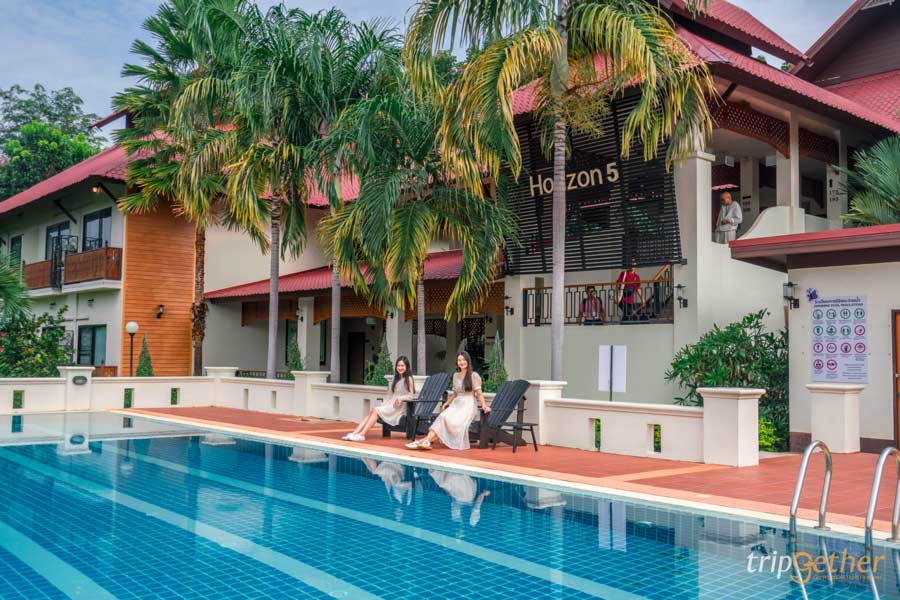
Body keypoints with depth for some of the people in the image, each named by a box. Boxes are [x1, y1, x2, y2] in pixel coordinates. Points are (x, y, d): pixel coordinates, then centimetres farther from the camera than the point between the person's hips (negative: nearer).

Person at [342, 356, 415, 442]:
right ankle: (354, 433, -27)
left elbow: (411, 395, -6)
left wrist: (400, 398, -22)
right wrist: (383, 404, 3)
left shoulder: (408, 379, -1)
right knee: (371, 412, -17)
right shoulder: (396, 379, 21)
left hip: (397, 407, -7)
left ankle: (361, 435, -29)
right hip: (389, 404, 7)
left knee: (376, 411, -24)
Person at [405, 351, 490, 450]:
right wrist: (446, 403, 20)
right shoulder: (456, 375, 17)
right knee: (442, 417, -26)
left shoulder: (474, 376, 0)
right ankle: (427, 440, -40)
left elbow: (479, 393, -6)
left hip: (468, 405, -5)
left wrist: (483, 405, -19)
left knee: (449, 419, -30)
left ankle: (427, 440, -38)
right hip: (456, 404, 5)